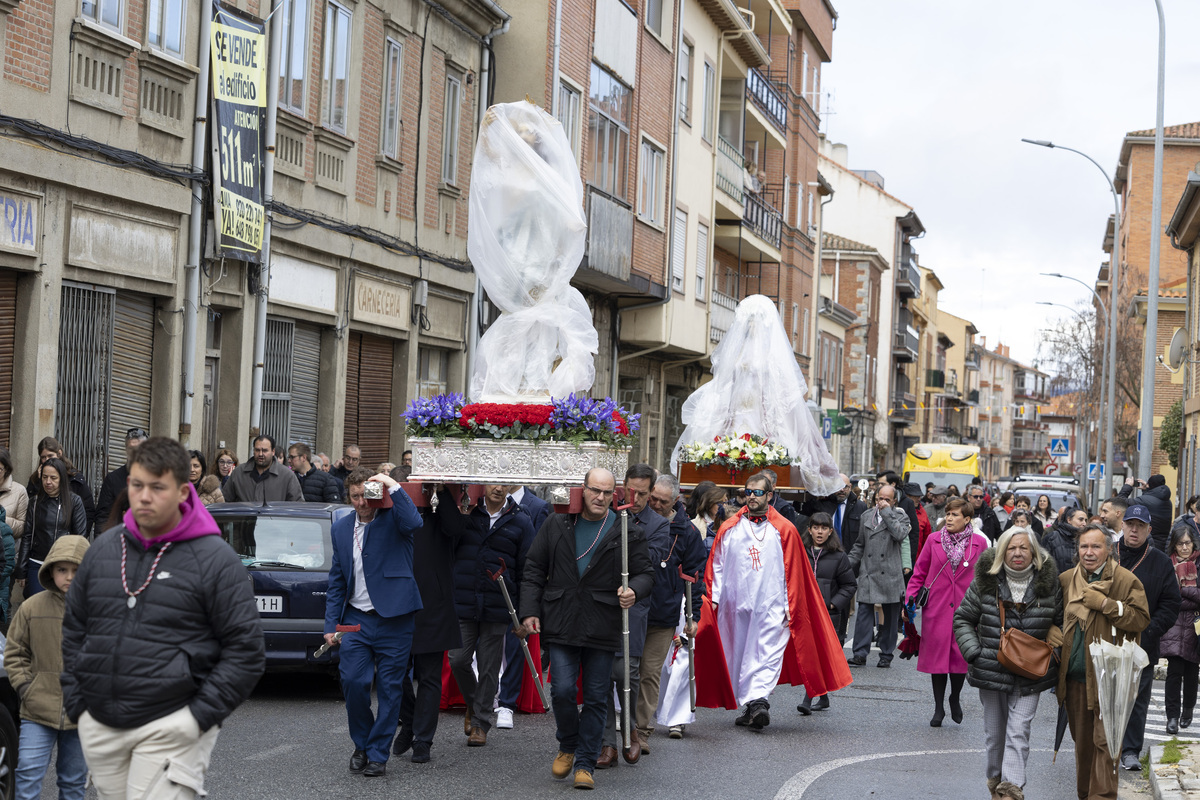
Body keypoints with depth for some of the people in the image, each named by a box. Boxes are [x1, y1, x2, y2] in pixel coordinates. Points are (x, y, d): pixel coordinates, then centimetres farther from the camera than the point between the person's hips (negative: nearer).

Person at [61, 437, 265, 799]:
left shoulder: (214, 559, -6)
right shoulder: (104, 548, 10)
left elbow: (246, 649, -6)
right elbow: (74, 629, 20)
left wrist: (199, 715, -11)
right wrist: (76, 702, 11)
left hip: (169, 730, -5)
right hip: (99, 726, 5)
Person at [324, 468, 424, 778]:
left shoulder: (393, 516, -3)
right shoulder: (341, 528, 11)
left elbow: (413, 523, -29)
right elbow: (337, 580, 15)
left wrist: (393, 487, -25)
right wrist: (331, 624, 8)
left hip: (393, 618, -3)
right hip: (356, 619, 3)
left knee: (390, 688, 1)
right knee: (353, 681, -5)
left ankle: (378, 754, 13)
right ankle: (361, 744, 17)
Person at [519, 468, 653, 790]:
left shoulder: (627, 531, 4)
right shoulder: (557, 525, 7)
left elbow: (645, 573, 6)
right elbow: (534, 570, 10)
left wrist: (634, 590, -17)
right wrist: (530, 611, 2)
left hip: (602, 628, 0)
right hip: (560, 626, 0)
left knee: (595, 697, 3)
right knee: (563, 690, -7)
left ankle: (585, 764, 15)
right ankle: (568, 747, 21)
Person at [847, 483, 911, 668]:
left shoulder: (900, 517, 4)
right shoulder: (867, 516, 14)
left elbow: (900, 535, -18)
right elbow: (860, 545, 21)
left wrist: (887, 512, -14)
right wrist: (849, 564, 11)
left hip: (890, 575, -2)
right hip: (868, 574, 2)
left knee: (890, 617, 5)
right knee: (864, 612, -6)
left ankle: (886, 655, 15)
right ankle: (860, 654, -5)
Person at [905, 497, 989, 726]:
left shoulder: (979, 543, 2)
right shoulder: (934, 540, 4)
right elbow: (919, 573, 10)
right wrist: (910, 600, 2)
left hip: (965, 609, -1)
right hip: (936, 609, 1)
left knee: (961, 656, -3)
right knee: (937, 655, 2)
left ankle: (955, 698, 25)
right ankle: (938, 708, 14)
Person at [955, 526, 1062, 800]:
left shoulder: (1049, 584, 0)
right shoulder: (985, 582, -2)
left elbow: (1060, 621, 14)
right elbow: (963, 619, 6)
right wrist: (974, 653, -5)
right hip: (991, 671, 1)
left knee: (1018, 732, -10)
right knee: (994, 731, 13)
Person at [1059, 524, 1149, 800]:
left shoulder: (1126, 580, -5)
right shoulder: (1066, 580, 10)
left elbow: (1141, 619, -13)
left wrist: (1105, 603, -18)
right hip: (1075, 676, 5)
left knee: (1104, 740, -9)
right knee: (1081, 739, 16)